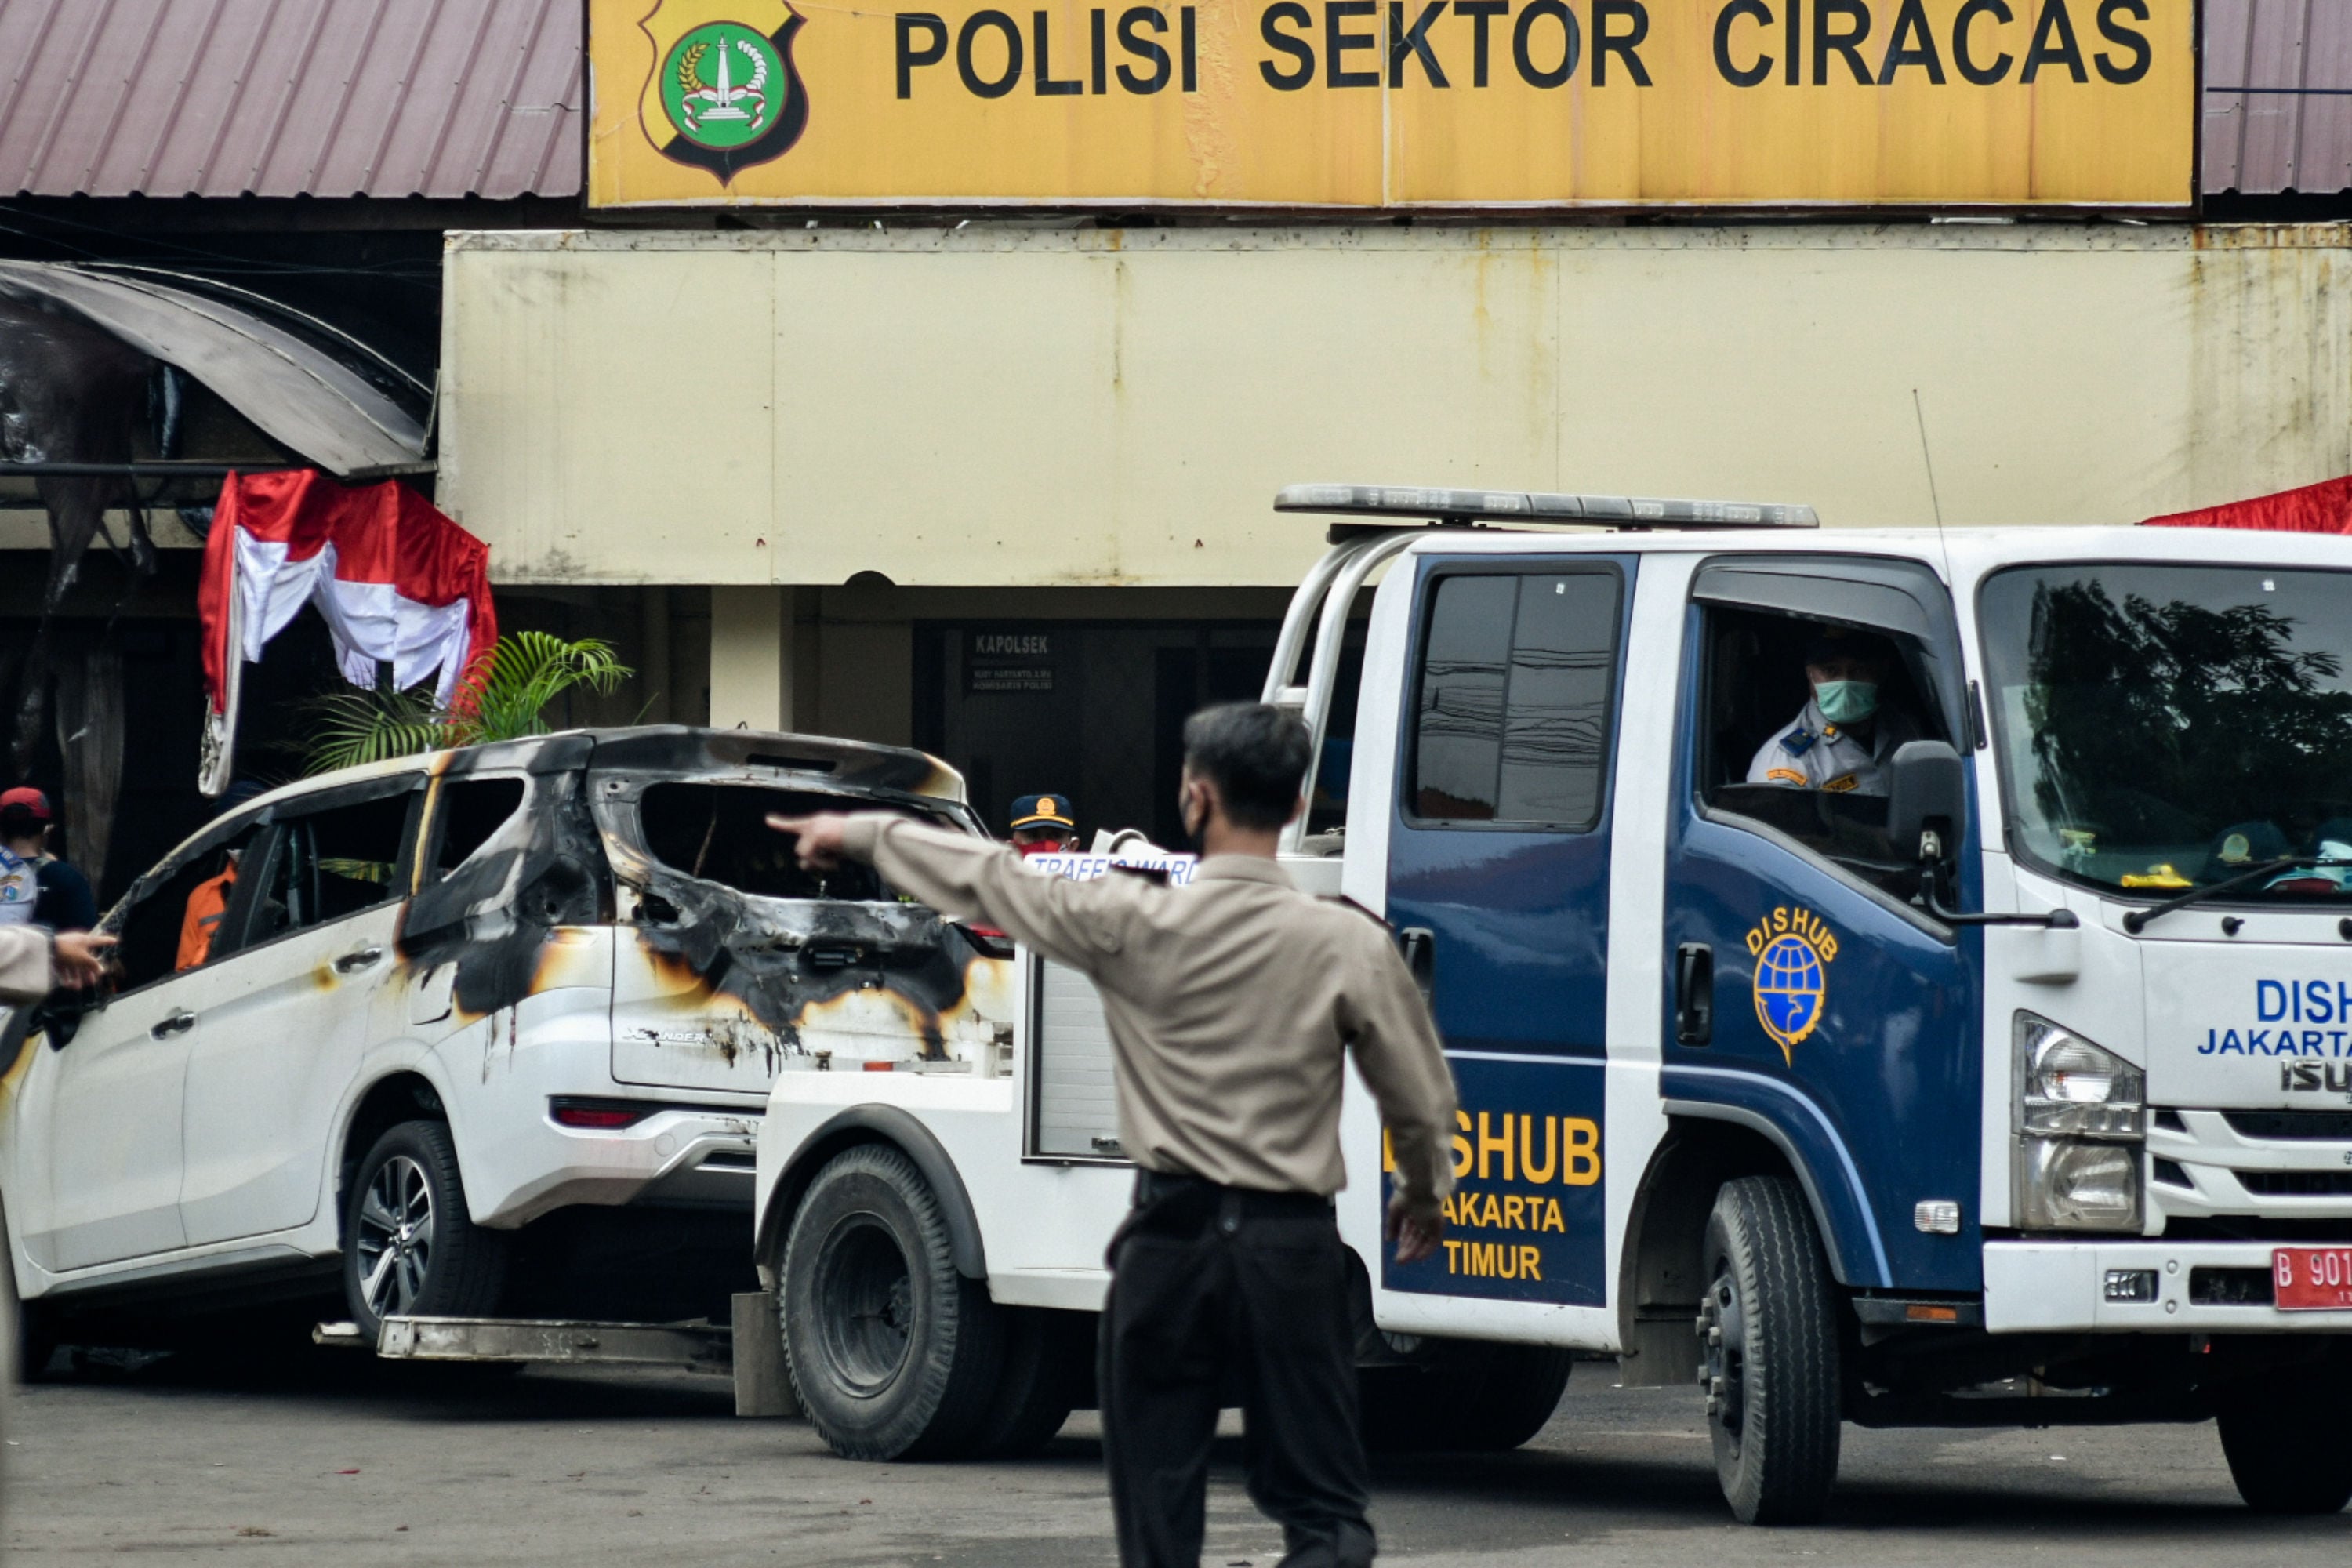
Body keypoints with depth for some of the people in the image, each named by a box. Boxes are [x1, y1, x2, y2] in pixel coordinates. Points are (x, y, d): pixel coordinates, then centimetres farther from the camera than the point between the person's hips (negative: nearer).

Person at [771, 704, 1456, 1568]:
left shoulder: (1135, 926, -6)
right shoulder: (1349, 944, -5)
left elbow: (990, 880, 7)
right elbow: (1422, 1099, 4)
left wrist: (860, 833, 23)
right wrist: (1425, 1192, 26)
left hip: (1171, 1234, 0)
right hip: (1291, 1242, 0)